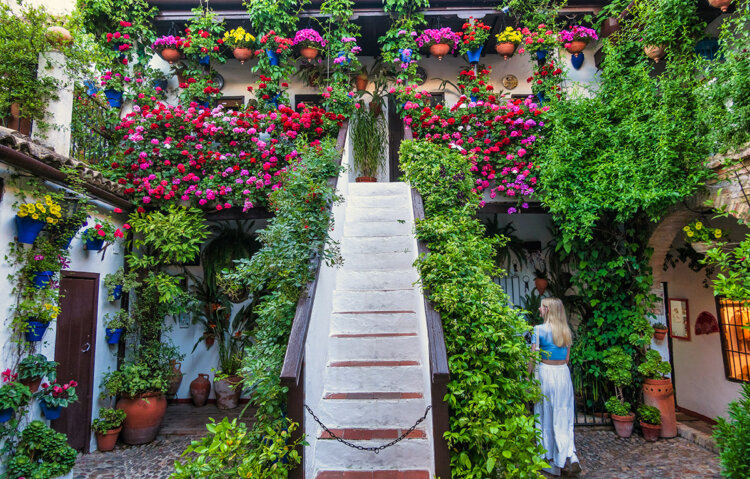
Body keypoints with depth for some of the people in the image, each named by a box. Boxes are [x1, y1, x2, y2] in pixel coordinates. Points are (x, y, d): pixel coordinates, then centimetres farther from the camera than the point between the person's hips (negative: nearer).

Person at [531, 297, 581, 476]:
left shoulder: (539, 330, -12)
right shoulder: (566, 331, 5)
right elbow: (567, 358, 11)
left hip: (545, 373, -4)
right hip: (563, 374, 4)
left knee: (546, 416, 9)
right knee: (563, 417, 12)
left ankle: (550, 460, 19)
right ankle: (570, 458, 2)